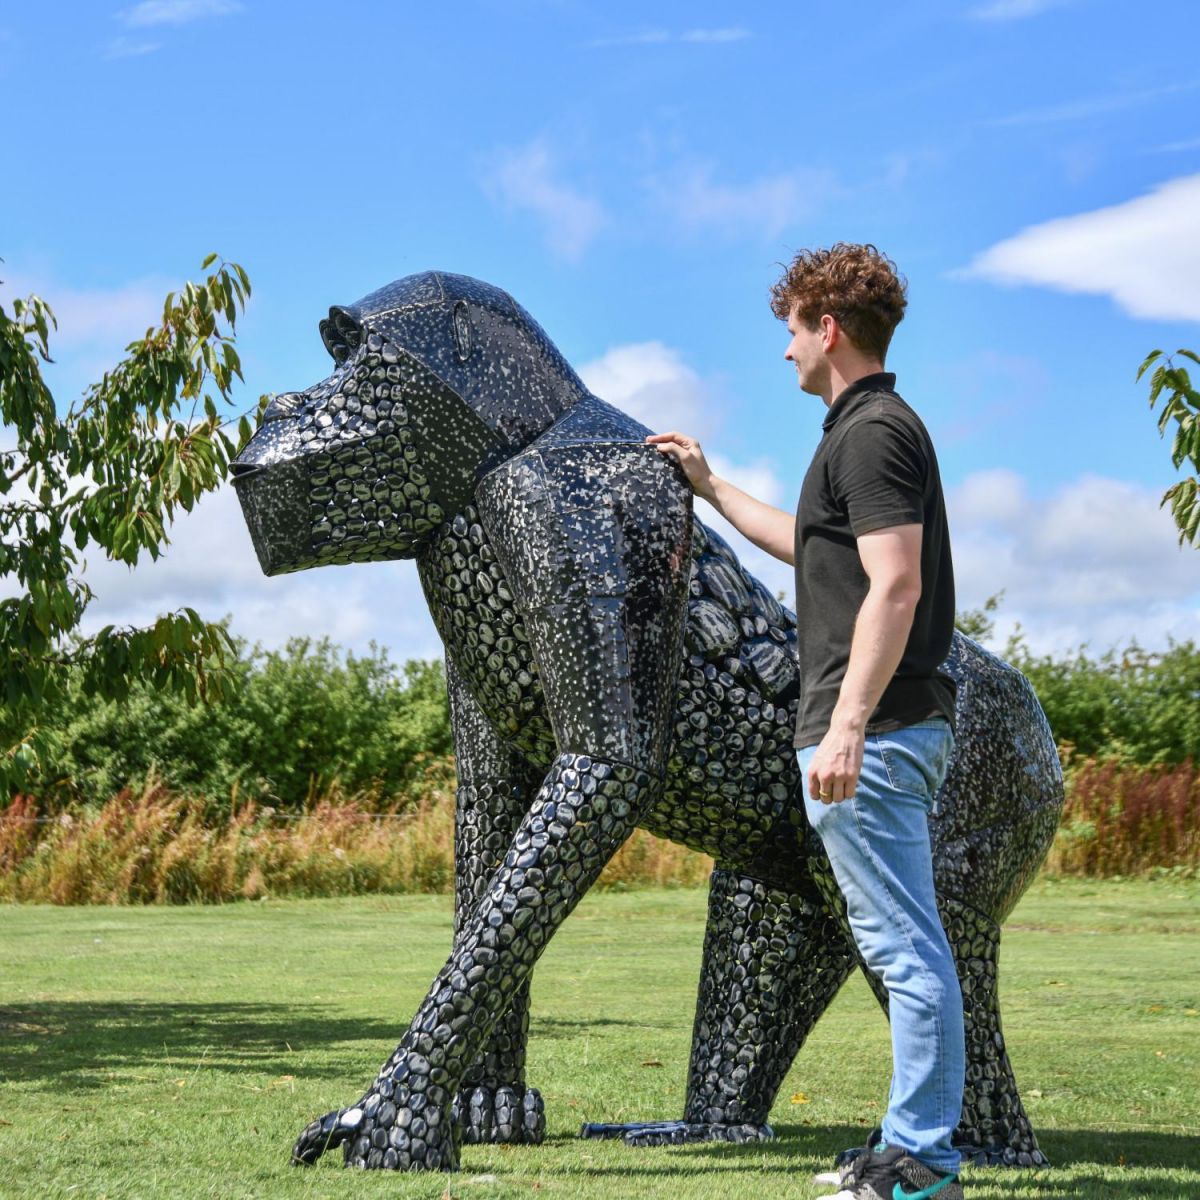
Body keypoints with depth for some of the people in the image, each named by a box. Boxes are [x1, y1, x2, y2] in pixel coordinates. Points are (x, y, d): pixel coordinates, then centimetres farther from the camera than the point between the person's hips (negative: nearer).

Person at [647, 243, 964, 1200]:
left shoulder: (871, 431, -12)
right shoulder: (879, 427, 20)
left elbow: (895, 586, -23)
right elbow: (812, 545, 36)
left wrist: (847, 723, -27)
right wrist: (710, 487, 44)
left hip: (872, 731, -11)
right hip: (893, 726, 11)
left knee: (903, 945, -8)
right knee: (908, 944, 12)